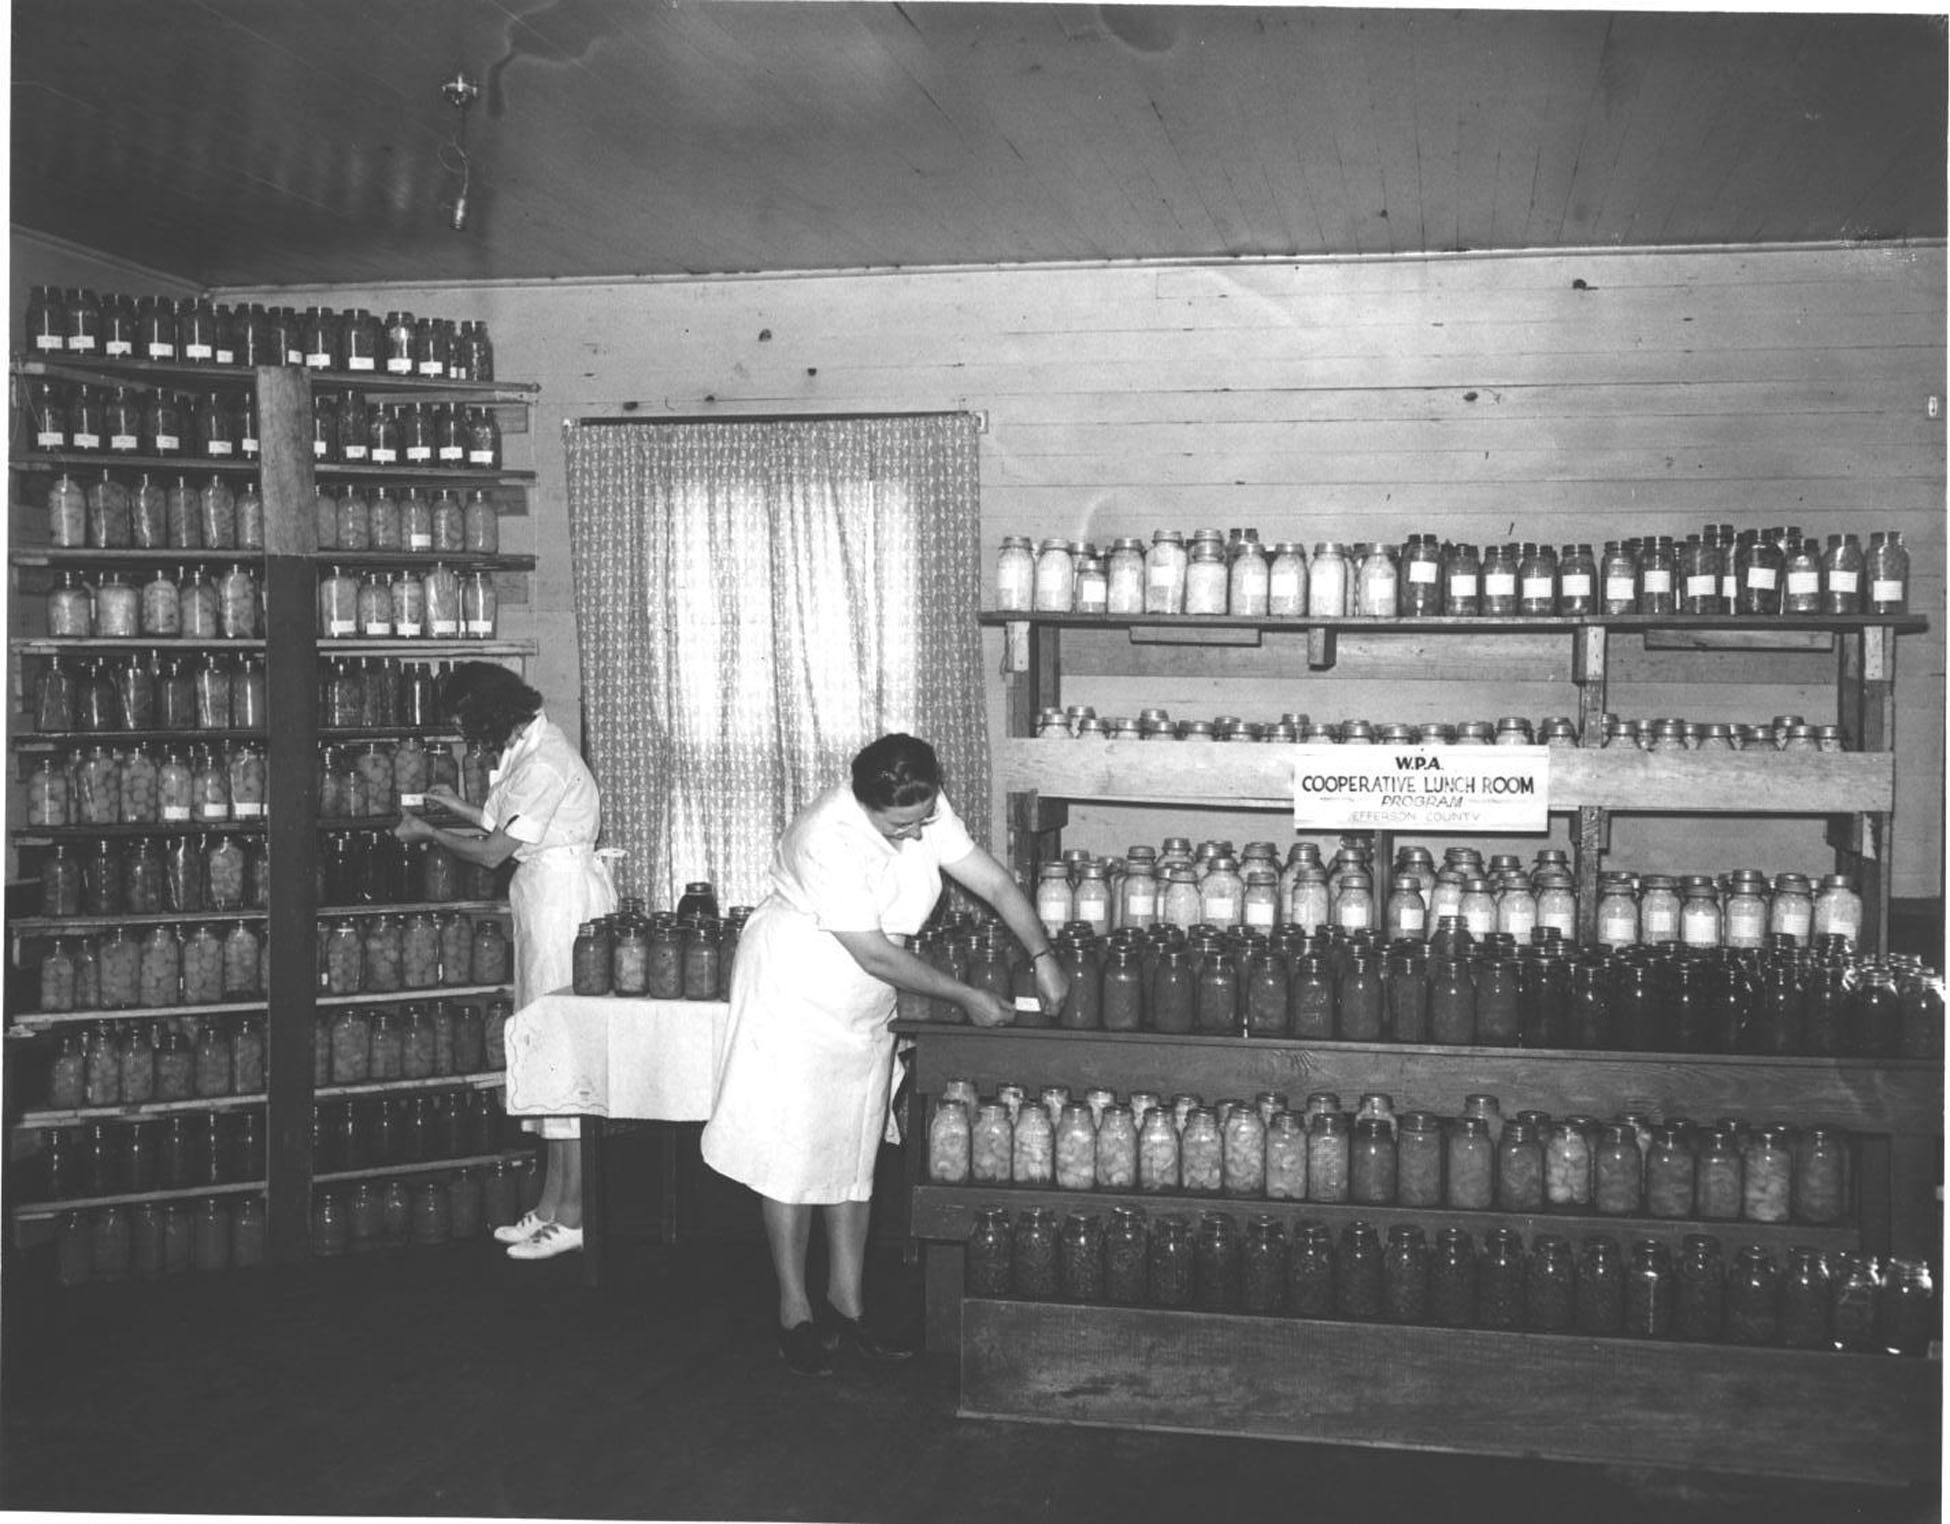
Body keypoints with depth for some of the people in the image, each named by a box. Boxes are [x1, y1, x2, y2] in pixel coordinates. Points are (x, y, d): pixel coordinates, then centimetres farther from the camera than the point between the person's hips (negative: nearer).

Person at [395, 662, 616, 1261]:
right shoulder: (530, 747, 12)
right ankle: (552, 1205, 16)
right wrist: (460, 807, 21)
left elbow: (492, 852, -15)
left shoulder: (542, 765, -19)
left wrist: (427, 831, -1)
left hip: (561, 894, -10)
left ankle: (570, 1216, -3)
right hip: (546, 893, 10)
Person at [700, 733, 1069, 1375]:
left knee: (853, 1153, 10)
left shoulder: (927, 811, -11)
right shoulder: (830, 840, -32)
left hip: (864, 1009, 7)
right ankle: (795, 1314, 9)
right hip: (797, 1000, -7)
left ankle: (847, 1306, 19)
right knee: (796, 1154, -1)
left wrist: (1044, 955, -16)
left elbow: (994, 882, -5)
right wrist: (966, 997, -19)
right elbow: (876, 956, -28)